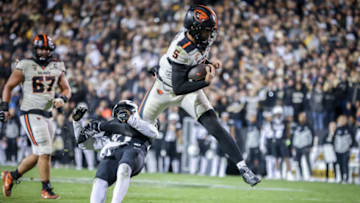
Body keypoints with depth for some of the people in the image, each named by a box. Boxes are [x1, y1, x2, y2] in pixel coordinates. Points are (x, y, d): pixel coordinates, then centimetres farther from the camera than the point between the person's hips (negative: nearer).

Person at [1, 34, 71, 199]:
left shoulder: (57, 67, 8)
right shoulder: (25, 66, -6)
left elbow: (66, 89, 13)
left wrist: (62, 99, -8)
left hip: (47, 115, 6)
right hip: (31, 114, -6)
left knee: (38, 155, 12)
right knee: (45, 152, -12)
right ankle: (46, 189, 0)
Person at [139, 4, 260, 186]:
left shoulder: (204, 38, -16)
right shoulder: (181, 49, -37)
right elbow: (178, 88, -35)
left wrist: (210, 65, -12)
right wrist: (205, 82, -42)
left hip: (191, 86, 4)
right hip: (166, 88, -4)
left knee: (214, 126, -14)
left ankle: (242, 167, -17)